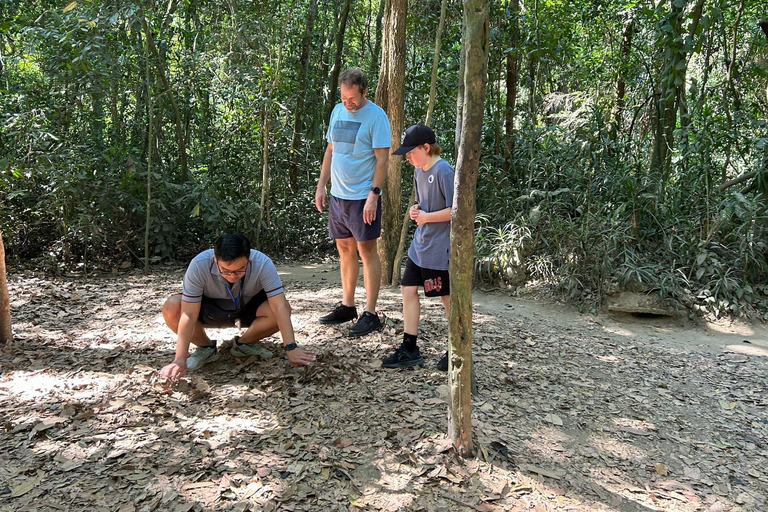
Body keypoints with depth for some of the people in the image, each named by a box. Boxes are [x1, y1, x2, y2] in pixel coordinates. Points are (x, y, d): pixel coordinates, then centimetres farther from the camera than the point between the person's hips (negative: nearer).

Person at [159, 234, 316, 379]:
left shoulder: (262, 264, -33)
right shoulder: (199, 265, -33)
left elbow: (279, 307, -35)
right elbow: (189, 315, -32)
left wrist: (290, 348, -42)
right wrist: (180, 360, -35)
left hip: (248, 309, 1)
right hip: (210, 309, 0)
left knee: (281, 310, -30)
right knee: (171, 309, -29)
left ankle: (244, 343, 0)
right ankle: (206, 348, -1)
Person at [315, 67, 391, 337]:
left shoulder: (376, 116, -10)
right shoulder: (338, 111, 11)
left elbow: (382, 159, -13)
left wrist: (373, 194, -20)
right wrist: (321, 185, 12)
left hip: (363, 196, -7)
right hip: (337, 195, 7)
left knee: (366, 250, -3)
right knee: (345, 249, 13)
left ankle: (370, 314, 2)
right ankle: (347, 306, 24)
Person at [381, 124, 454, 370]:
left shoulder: (444, 171, -18)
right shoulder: (418, 171, 9)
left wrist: (426, 217, -16)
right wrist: (415, 209, 1)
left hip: (440, 248, -9)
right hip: (419, 245, 9)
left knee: (448, 297, 5)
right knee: (408, 290, 8)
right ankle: (409, 348, 17)